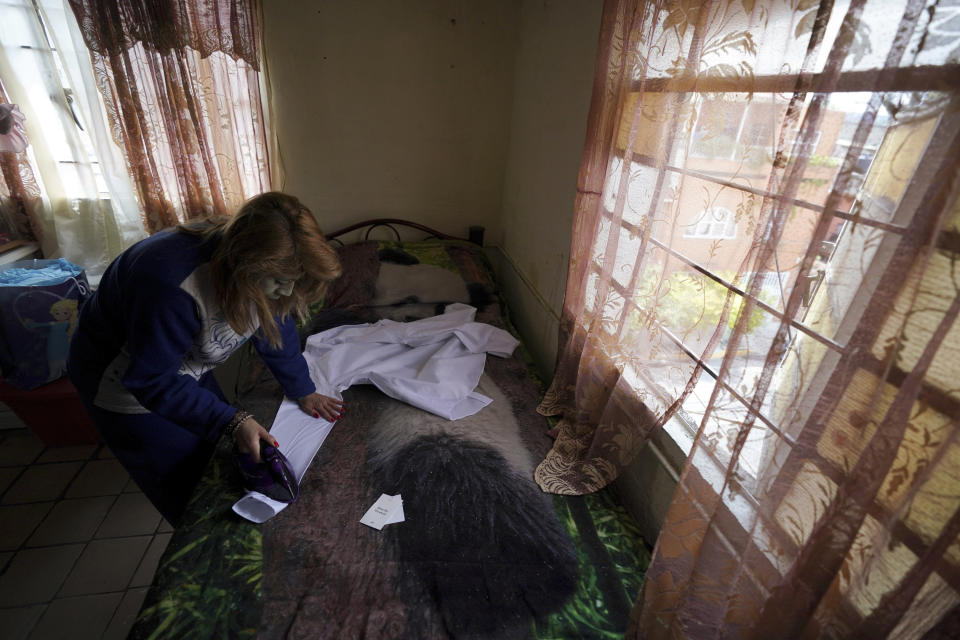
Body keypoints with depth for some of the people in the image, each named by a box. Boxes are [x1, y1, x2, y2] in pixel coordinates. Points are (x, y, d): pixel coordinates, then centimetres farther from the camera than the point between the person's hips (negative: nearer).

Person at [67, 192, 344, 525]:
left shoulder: (262, 274, -20)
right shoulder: (173, 284, -42)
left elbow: (276, 328, -5)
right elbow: (154, 382, -33)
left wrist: (303, 392, -2)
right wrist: (232, 421, -36)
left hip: (182, 366, 6)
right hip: (123, 381, -6)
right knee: (192, 497, 1)